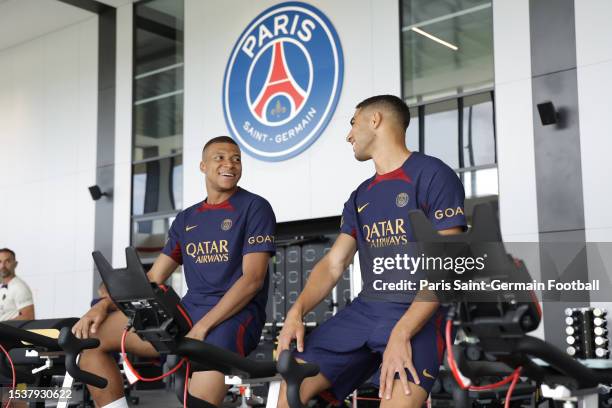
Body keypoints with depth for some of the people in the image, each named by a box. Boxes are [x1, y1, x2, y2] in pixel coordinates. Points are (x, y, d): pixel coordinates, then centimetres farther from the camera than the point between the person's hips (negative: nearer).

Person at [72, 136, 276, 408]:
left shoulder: (254, 207, 1)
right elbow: (152, 279, 15)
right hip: (186, 313, 6)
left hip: (235, 315, -6)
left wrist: (201, 328, -20)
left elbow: (252, 279, -10)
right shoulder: (186, 219, 18)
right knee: (90, 335, -7)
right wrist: (103, 305, -3)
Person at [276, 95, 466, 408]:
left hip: (416, 315, -6)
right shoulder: (360, 197, 18)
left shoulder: (433, 175, -4)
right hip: (364, 311, 6)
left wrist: (401, 335, -22)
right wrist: (296, 311, -8)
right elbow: (333, 264, 12)